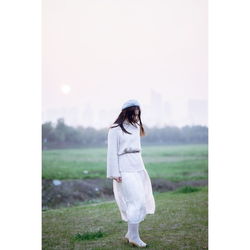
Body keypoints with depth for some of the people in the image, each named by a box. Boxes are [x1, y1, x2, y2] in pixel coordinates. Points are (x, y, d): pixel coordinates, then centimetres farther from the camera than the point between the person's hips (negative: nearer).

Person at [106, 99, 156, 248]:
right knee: (136, 201, -11)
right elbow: (112, 152, -8)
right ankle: (133, 236, -2)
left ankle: (131, 233, 17)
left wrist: (142, 168, 15)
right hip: (125, 170, -7)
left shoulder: (136, 127, 14)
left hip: (138, 167, 7)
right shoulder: (115, 129, -6)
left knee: (142, 201, 7)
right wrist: (115, 173, -12)